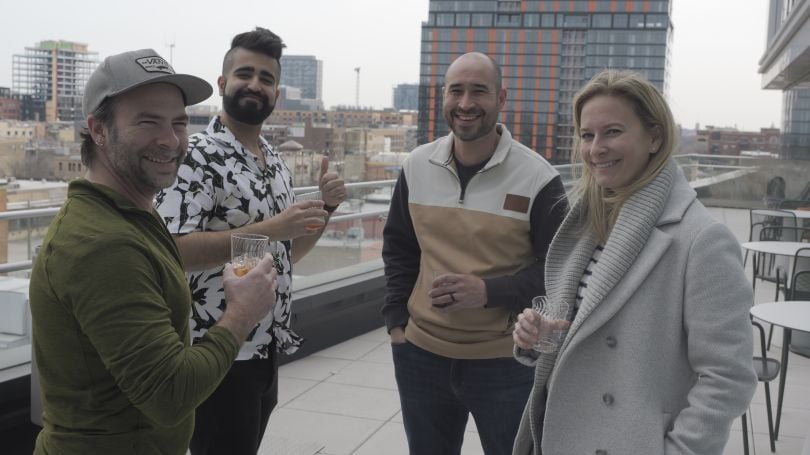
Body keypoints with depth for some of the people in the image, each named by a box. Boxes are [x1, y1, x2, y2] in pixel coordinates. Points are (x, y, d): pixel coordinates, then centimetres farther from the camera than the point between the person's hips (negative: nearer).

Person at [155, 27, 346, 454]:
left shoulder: (276, 163, 11)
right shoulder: (196, 155, -14)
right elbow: (173, 251, -25)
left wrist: (326, 206, 1)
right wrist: (267, 230, -28)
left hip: (267, 348, 8)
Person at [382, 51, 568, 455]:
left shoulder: (537, 177, -12)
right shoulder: (416, 166, 1)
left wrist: (490, 292, -21)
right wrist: (396, 319, 6)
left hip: (506, 362, -4)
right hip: (421, 354, 4)